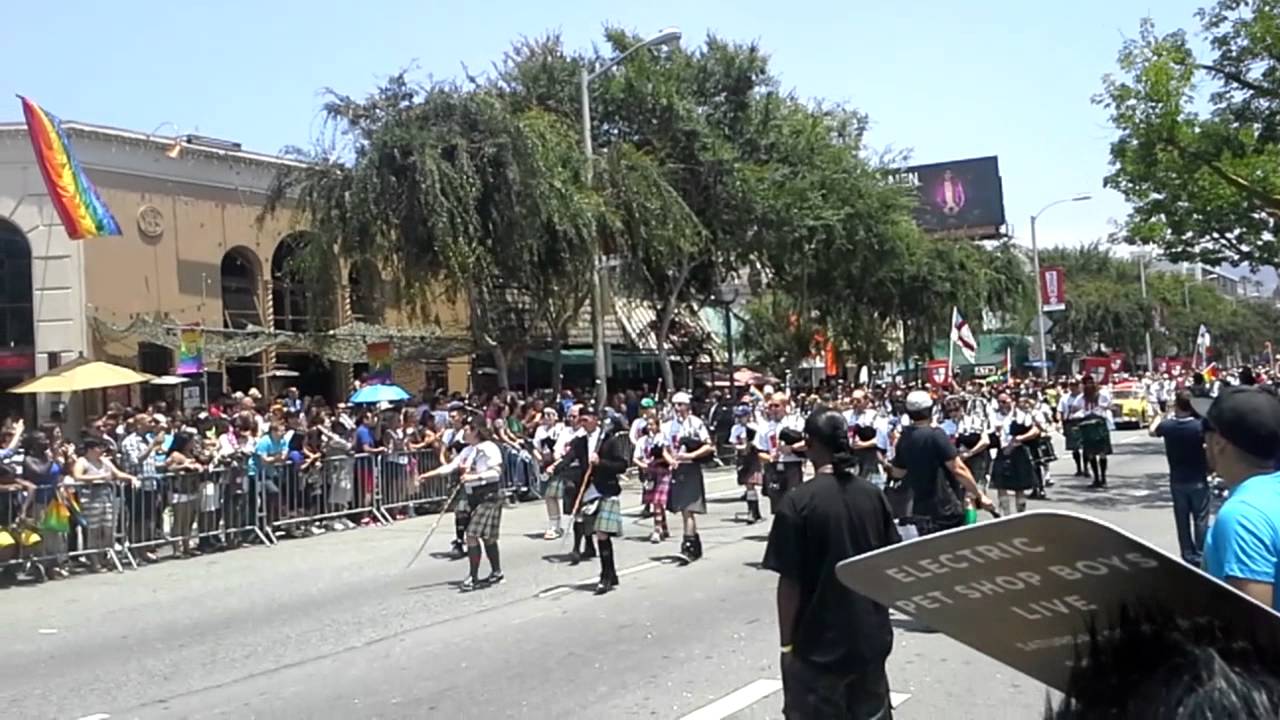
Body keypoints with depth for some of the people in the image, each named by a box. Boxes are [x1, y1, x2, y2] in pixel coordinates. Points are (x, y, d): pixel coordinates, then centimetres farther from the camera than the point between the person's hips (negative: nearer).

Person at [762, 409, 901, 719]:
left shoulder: (797, 502, -16)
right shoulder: (873, 495, -1)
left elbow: (789, 581, -15)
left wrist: (786, 642, -5)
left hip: (818, 642, -5)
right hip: (872, 636, 5)